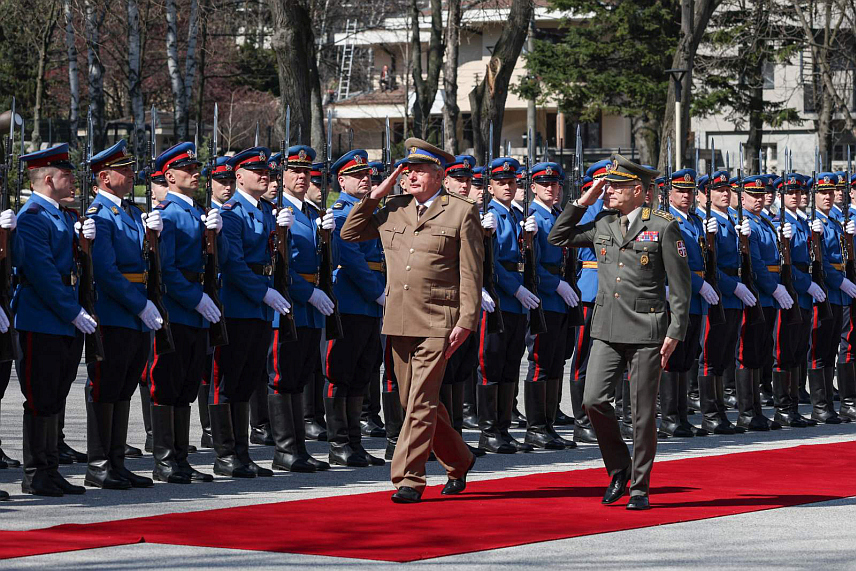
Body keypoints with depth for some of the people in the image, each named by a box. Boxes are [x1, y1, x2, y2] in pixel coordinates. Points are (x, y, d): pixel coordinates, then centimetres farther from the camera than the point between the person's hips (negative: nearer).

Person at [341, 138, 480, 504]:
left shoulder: (461, 212, -1)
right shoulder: (393, 209, 13)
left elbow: (471, 272, -3)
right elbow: (350, 233, 18)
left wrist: (466, 321, -10)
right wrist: (374, 197, 8)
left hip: (436, 322, -6)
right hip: (398, 320, 6)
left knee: (421, 401, -10)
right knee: (415, 401, 13)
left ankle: (408, 480, -6)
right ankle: (458, 461, 30)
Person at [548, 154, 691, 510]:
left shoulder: (664, 227, -4)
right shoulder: (602, 225, 10)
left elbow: (681, 286, -3)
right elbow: (557, 238, 19)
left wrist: (674, 333, -9)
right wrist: (584, 201, 10)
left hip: (647, 330, -4)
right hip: (607, 329, 4)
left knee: (643, 413, 1)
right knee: (594, 400, -8)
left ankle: (640, 487, 12)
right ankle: (619, 470, 12)